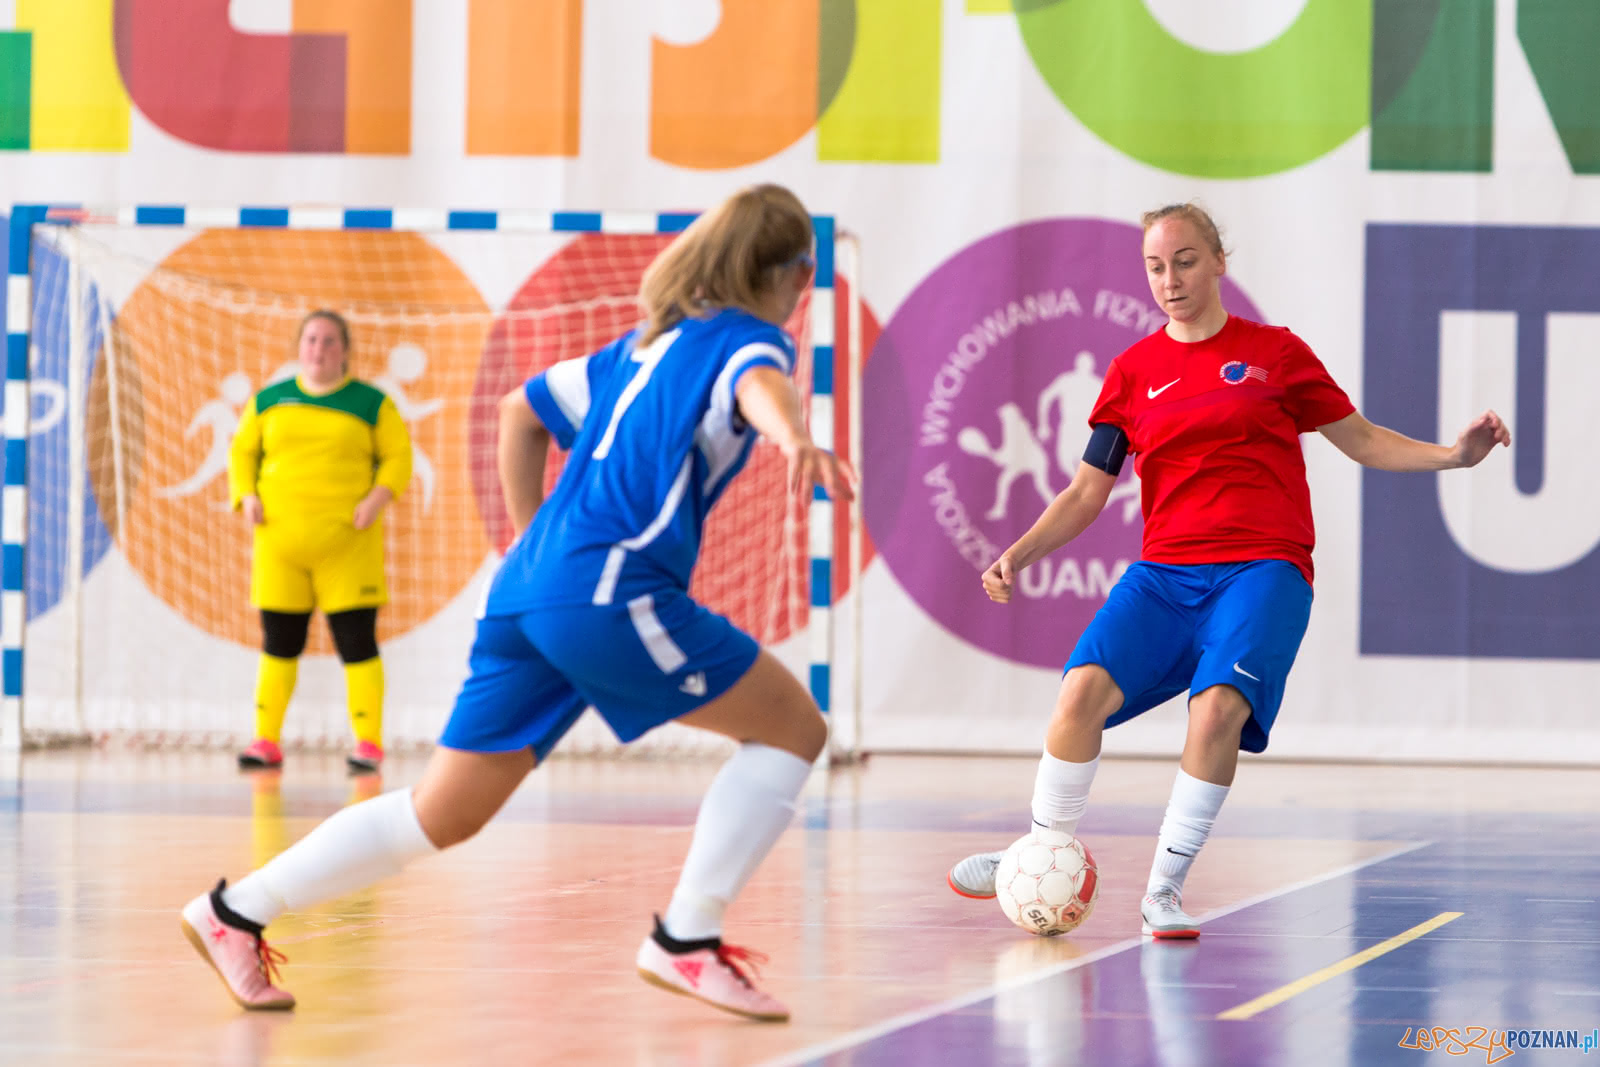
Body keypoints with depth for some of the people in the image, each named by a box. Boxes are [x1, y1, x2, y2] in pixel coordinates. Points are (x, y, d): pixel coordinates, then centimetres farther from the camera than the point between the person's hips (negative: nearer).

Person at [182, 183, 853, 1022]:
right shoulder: (748, 338, 3)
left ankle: (235, 913, 16)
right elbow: (760, 385, -23)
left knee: (446, 814, 14)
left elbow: (522, 409, 36)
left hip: (528, 587, 8)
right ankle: (686, 941, -5)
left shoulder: (645, 345, 27)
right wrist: (795, 438, -46)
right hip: (609, 588, -8)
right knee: (791, 728, 2)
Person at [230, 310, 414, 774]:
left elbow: (398, 455, 3)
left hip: (348, 543, -2)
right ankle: (266, 741, 11)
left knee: (356, 643, -5)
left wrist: (379, 497, -13)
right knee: (278, 643, 5)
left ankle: (368, 742, -2)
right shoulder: (268, 400, 11)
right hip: (280, 541, 3)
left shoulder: (371, 403, 4)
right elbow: (242, 450, 15)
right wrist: (246, 496, -1)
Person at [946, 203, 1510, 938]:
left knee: (1219, 709, -27)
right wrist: (1017, 555, -1)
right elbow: (1087, 492, 13)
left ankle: (1165, 889, -14)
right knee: (1085, 687, -20)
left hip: (1264, 567, -2)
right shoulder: (1133, 372, 11)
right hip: (1164, 571, 2)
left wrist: (1453, 455, 0)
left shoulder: (1274, 352, 7)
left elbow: (1363, 441, 15)